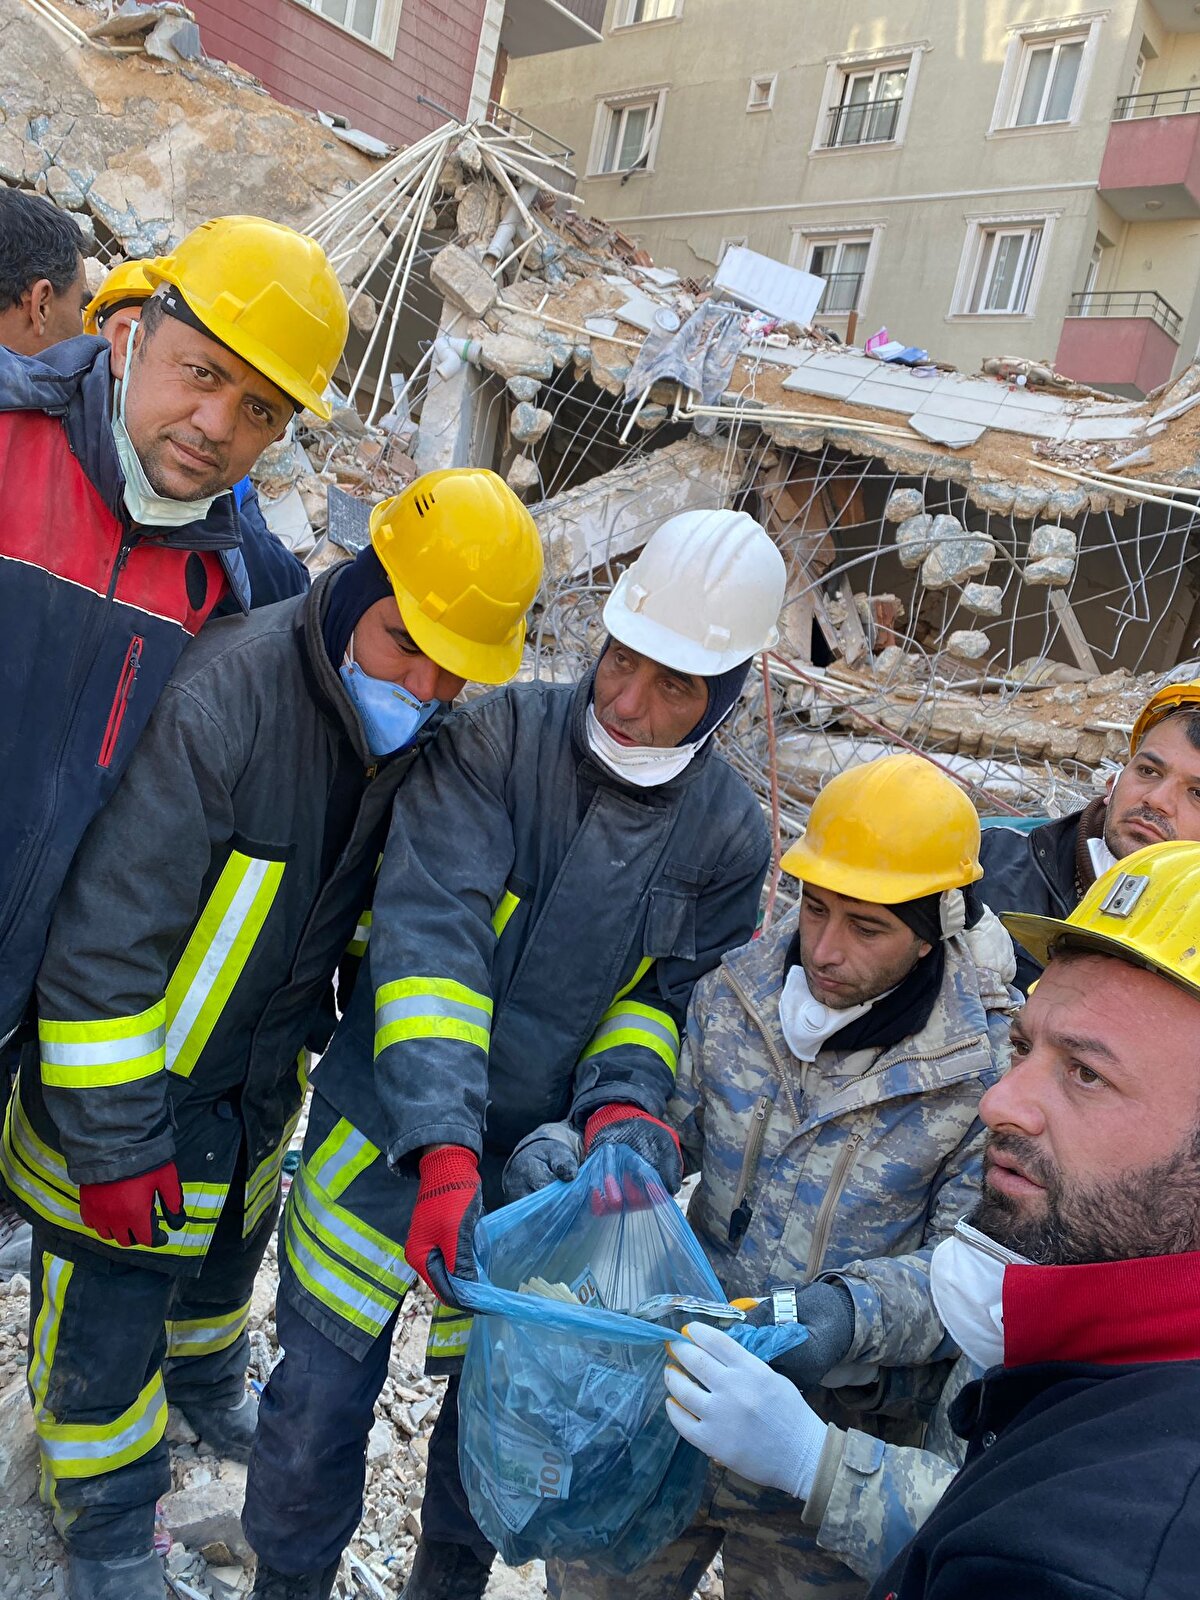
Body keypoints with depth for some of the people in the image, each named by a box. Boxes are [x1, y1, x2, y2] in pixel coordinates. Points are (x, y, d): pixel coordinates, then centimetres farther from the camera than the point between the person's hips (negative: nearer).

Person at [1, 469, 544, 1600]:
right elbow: (106, 935, -29)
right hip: (122, 1076, -6)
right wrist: (115, 1148, -23)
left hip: (263, 1079, 6)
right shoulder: (224, 696, -34)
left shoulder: (429, 732, -11)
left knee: (226, 1251, 30)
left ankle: (205, 1383, 61)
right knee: (109, 1317, 12)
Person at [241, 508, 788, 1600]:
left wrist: (627, 1106, -18)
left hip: (543, 1164, 2)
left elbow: (668, 997, 1)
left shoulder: (729, 836, -7)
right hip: (392, 1138, -2)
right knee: (321, 1398, 10)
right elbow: (428, 937, -25)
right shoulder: (502, 738, -17)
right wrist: (442, 1147, -32)